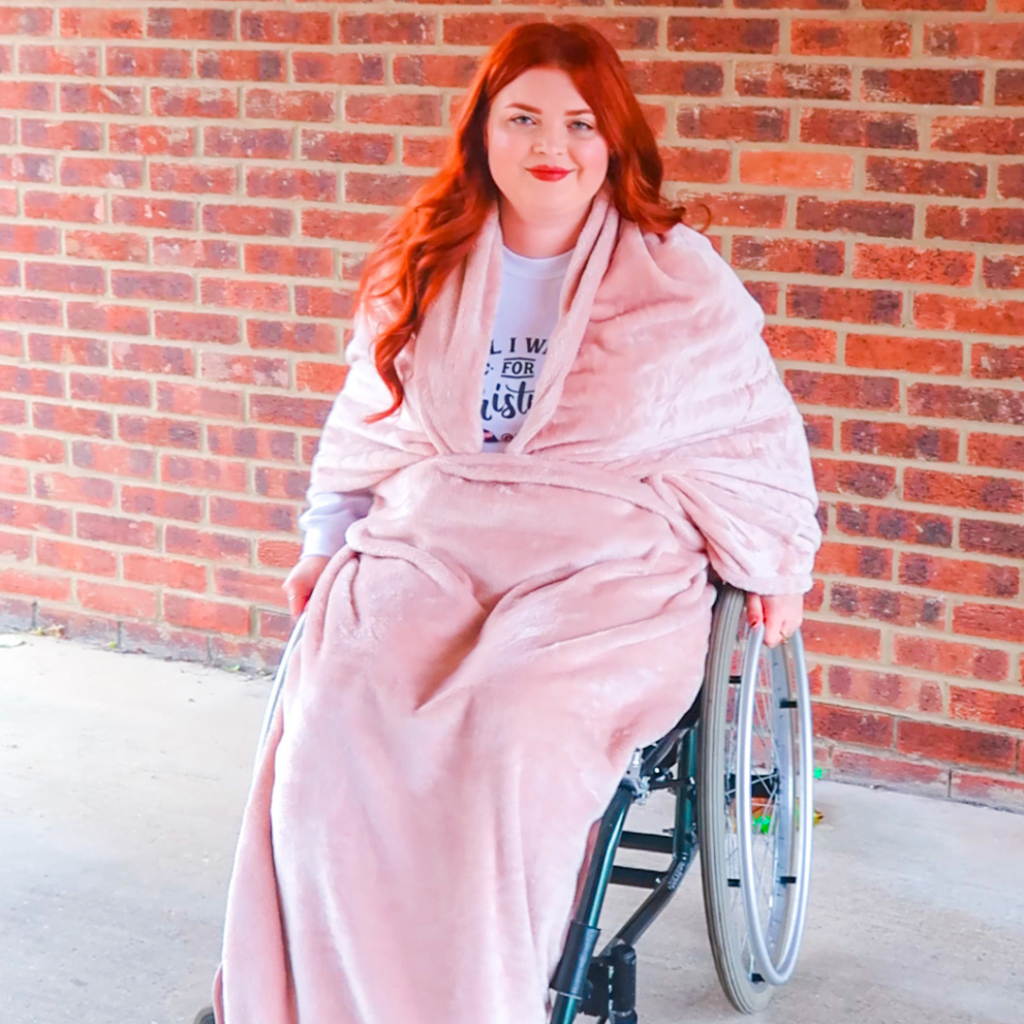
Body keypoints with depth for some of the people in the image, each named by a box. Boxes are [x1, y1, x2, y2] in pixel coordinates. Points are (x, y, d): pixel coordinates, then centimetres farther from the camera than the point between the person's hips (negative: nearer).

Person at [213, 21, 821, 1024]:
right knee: (328, 732, -27)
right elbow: (369, 422, 25)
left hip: (613, 566, -3)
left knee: (514, 742, -34)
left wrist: (770, 565, 9)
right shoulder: (420, 268, 15)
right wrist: (328, 544, 17)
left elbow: (753, 440, 15)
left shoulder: (680, 278, 6)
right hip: (428, 545, 3)